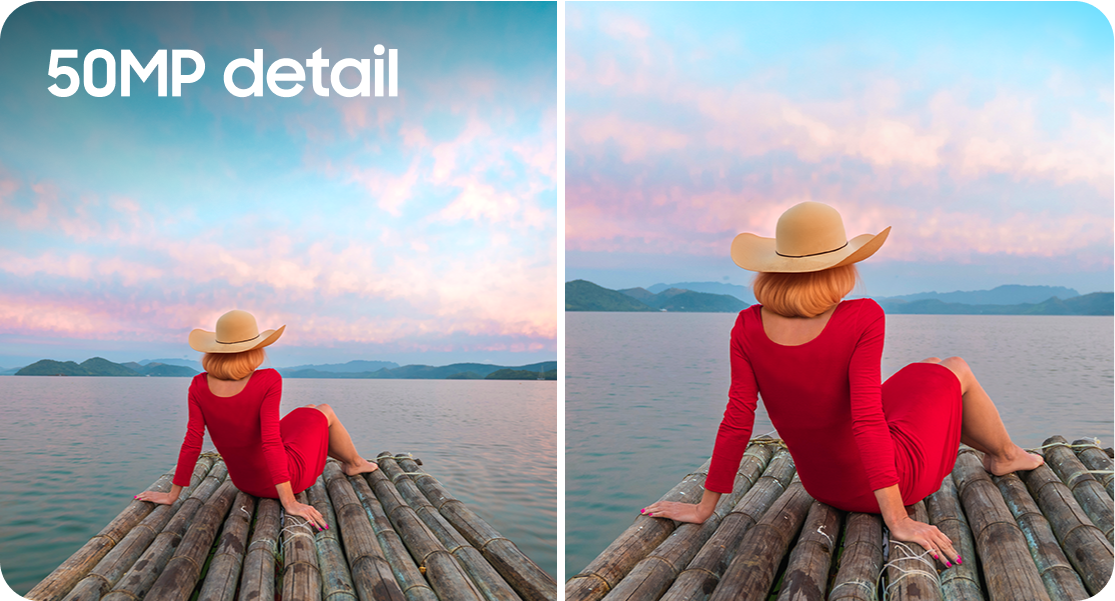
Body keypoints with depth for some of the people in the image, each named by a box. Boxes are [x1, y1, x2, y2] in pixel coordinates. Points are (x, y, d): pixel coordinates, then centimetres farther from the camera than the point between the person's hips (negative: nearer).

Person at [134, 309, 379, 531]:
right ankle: (355, 463, 45)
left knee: (307, 413, 28)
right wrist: (289, 502, -28)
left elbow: (191, 444, -12)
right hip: (287, 476, -5)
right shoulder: (268, 380, -26)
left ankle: (348, 460, 50)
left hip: (245, 482, 5)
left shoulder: (200, 386, -14)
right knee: (324, 412, 21)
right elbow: (271, 441, -30)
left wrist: (172, 495, -2)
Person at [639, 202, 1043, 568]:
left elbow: (737, 422, -15)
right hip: (895, 477, -4)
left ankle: (992, 449, 53)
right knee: (956, 370, 23)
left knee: (928, 372, 29)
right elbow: (867, 420, -29)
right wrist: (898, 519, -25)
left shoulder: (749, 327, -15)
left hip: (824, 487, 5)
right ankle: (1005, 455, 49)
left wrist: (704, 508, -8)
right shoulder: (862, 318, -26)